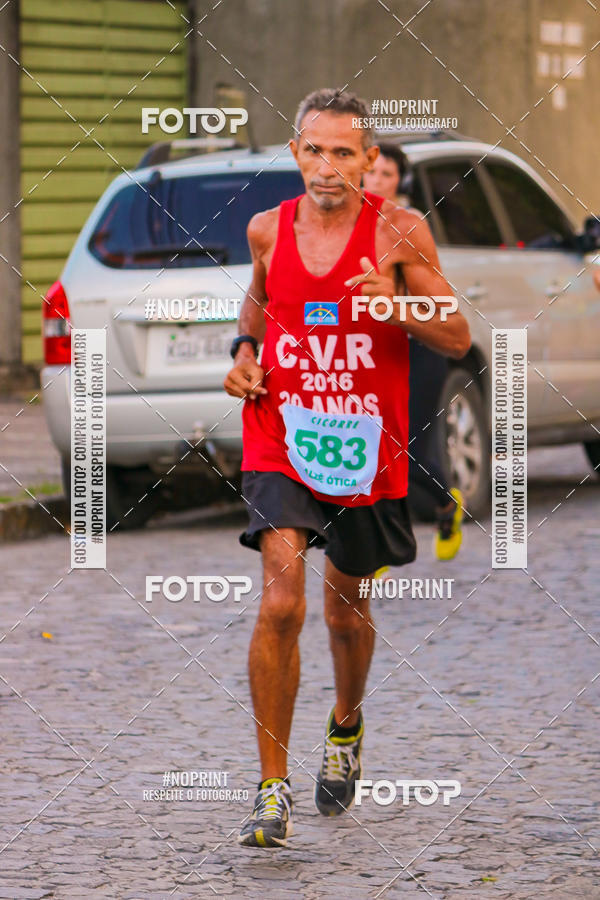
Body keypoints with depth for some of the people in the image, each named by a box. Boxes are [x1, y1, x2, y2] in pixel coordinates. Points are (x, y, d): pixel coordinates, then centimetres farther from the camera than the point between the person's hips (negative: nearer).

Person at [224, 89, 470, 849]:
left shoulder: (399, 232, -7)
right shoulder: (268, 229, 0)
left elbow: (458, 341, -4)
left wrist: (397, 306, -22)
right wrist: (245, 352, 4)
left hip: (366, 448, 0)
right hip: (280, 442, 0)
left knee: (346, 609, 17)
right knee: (281, 603, -18)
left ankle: (345, 727, 50)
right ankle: (273, 788, -11)